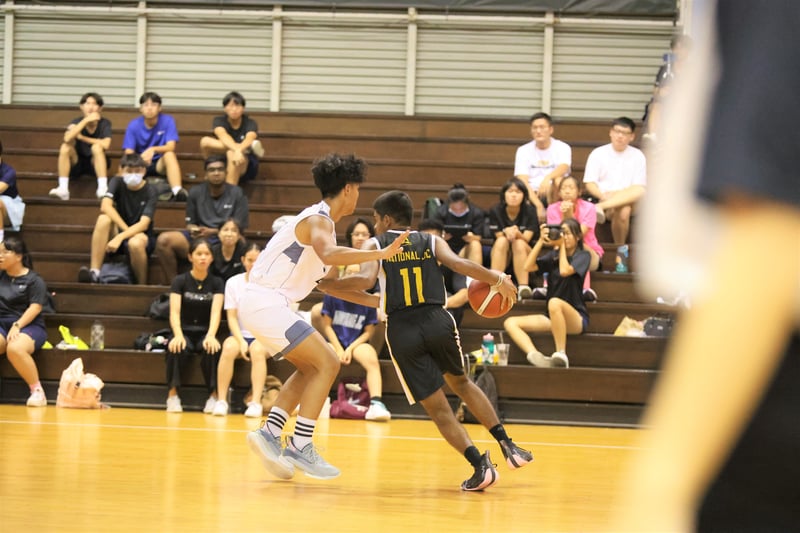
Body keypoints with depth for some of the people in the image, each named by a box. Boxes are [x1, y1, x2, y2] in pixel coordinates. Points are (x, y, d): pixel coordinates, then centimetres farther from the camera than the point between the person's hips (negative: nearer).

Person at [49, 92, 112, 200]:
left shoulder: (104, 123, -9)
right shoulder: (77, 122, -9)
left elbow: (106, 145, -26)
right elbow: (67, 138, -30)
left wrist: (82, 137, -17)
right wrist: (86, 120, -32)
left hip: (96, 165, -1)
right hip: (77, 164, 1)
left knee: (97, 147, -29)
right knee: (65, 147, -25)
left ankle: (102, 188, -37)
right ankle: (63, 189, -30)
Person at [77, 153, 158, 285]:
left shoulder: (150, 192, -11)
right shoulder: (117, 182, -3)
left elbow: (144, 224, -22)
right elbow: (105, 206, -20)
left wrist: (120, 237, -36)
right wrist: (126, 229, -27)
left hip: (141, 236, -3)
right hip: (120, 233, 3)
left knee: (135, 243, -40)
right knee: (104, 219, -28)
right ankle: (94, 273, -35)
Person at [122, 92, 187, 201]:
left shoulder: (167, 121, -7)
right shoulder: (133, 125, -5)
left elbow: (171, 147, -17)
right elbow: (129, 153, -11)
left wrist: (153, 149, -39)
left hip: (161, 164, -1)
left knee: (169, 154, -35)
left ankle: (177, 191, -53)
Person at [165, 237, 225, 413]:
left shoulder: (217, 283, 3)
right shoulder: (180, 281, 1)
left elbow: (216, 312, -11)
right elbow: (174, 311, -11)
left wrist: (210, 336, -31)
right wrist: (178, 335, -32)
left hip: (205, 334, 1)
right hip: (185, 331, -1)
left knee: (212, 349, -35)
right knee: (177, 348, -36)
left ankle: (214, 396, -23)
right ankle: (173, 395, -25)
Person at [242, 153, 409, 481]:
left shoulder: (321, 221, 18)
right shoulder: (318, 221, -13)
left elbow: (327, 278, 26)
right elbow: (329, 254, -36)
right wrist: (380, 254, -40)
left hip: (263, 303, 10)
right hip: (265, 303, -10)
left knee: (311, 368, 17)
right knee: (327, 363, -11)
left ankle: (270, 434, 11)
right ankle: (300, 446, -12)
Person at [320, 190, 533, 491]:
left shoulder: (375, 245, 10)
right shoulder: (431, 241, 15)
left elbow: (366, 279, -9)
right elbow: (458, 264, -4)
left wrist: (325, 284, 2)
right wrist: (498, 279, 4)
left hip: (401, 331, -2)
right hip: (437, 321, 3)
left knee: (437, 407, 6)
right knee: (460, 383, 28)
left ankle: (480, 464, -9)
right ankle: (507, 445, 18)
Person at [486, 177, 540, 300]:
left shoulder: (530, 211, -11)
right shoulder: (495, 211, -9)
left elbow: (526, 238, -17)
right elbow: (499, 236, -10)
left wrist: (517, 233, -40)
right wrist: (506, 232, -34)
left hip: (525, 255, 0)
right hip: (500, 258, 1)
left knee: (519, 243, -33)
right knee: (502, 241, -31)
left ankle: (523, 287, -39)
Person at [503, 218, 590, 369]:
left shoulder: (583, 256, 1)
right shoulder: (553, 255, 15)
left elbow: (565, 270, -17)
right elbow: (528, 266, 3)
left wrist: (562, 245, -4)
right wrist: (541, 241, -1)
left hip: (576, 318, -6)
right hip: (551, 317, 6)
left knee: (555, 302, -40)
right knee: (510, 323, -12)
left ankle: (561, 355, -34)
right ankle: (535, 356, -40)